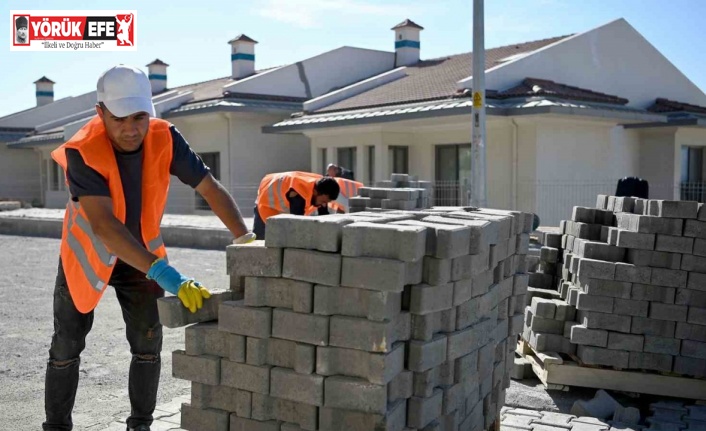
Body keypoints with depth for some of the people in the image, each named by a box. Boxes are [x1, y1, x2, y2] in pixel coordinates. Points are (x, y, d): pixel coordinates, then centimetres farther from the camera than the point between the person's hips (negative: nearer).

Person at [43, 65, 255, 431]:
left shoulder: (164, 138, -22)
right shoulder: (82, 152, -32)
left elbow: (212, 190, -18)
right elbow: (103, 225, -42)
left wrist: (247, 241, -31)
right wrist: (162, 272, -51)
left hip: (141, 254, 3)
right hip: (87, 255, -2)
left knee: (148, 345, 2)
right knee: (66, 348, 8)